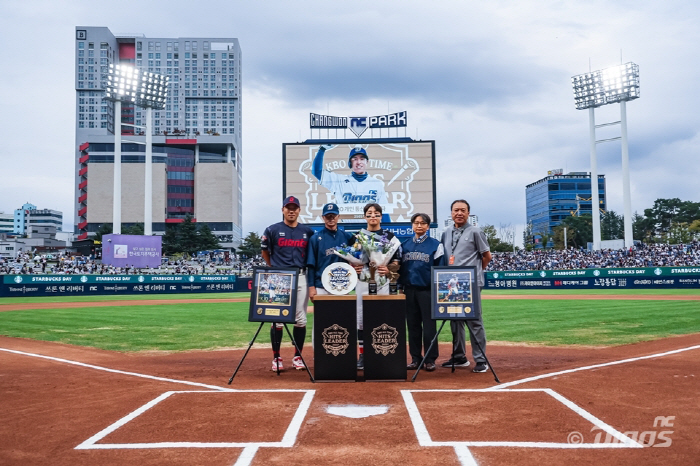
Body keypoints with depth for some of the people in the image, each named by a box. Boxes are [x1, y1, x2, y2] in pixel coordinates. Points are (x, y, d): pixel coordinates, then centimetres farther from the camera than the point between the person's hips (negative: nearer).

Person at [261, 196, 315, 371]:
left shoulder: (308, 232, 8)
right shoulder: (273, 230, 1)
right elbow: (265, 252, 11)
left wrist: (310, 275, 9)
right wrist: (273, 269, 8)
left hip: (300, 277, 3)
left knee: (301, 319, 3)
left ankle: (297, 357, 14)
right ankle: (276, 357, 9)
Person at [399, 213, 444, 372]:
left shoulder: (436, 244, 1)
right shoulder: (404, 245, 12)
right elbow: (400, 267, 15)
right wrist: (401, 285, 6)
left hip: (427, 290, -4)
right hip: (409, 290, 4)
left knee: (429, 325, -1)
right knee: (413, 325, 8)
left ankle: (430, 360, 7)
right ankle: (415, 358, 16)